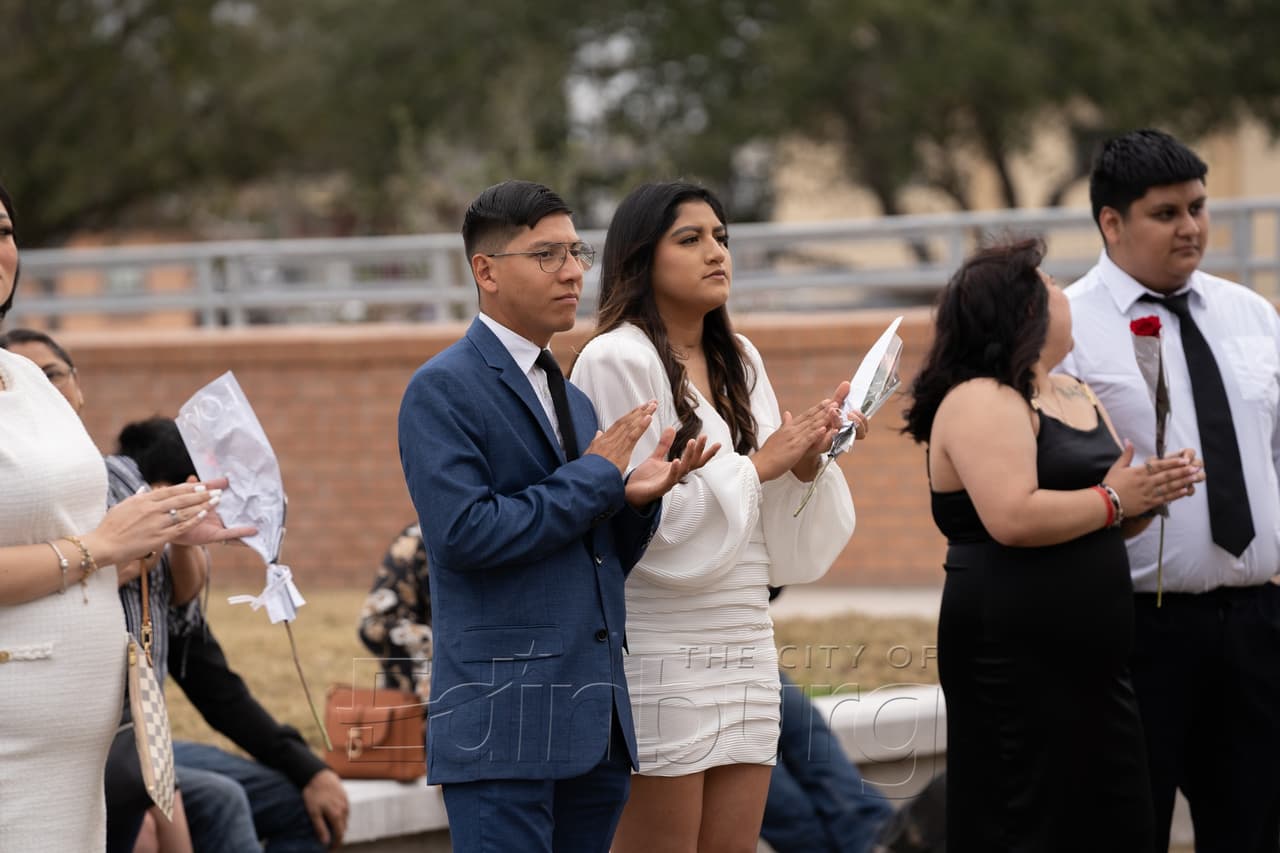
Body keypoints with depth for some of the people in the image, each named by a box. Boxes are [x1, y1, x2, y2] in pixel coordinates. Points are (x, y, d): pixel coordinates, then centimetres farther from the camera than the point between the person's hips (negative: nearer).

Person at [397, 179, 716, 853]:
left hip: (596, 721, 8)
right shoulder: (442, 390, -5)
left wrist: (635, 497, 0)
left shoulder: (573, 401, 21)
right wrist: (595, 479, -9)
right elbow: (464, 534, -17)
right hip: (504, 722, -8)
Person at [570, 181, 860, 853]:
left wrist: (808, 460, -5)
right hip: (660, 651, -7)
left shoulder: (738, 359, 13)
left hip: (744, 641, 7)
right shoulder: (617, 359, -9)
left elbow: (776, 532, 14)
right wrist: (756, 464, -10)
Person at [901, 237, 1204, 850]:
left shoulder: (1076, 396, 16)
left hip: (1091, 661, 9)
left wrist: (1151, 491, 0)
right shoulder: (980, 402, -12)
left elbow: (1106, 524, 21)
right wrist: (1112, 499, -14)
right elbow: (1014, 518, -26)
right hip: (1015, 666, -9)